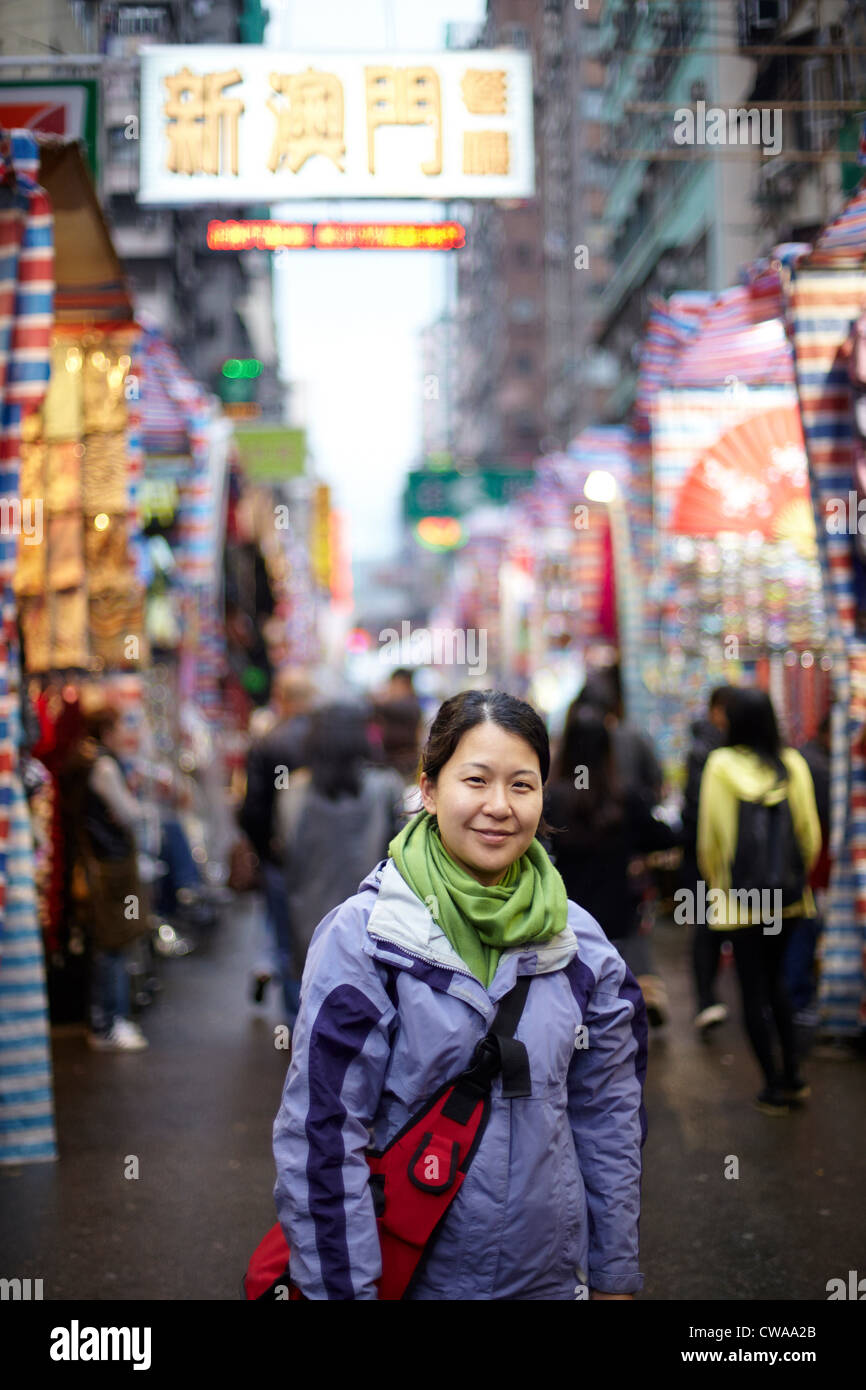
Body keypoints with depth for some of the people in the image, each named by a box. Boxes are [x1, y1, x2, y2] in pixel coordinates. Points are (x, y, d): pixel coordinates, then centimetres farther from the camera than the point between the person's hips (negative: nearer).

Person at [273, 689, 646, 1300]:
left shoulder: (580, 944, 0)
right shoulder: (361, 937, -13)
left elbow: (609, 1123, 6)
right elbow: (320, 1133, -13)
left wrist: (614, 1277, 7)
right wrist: (346, 1289, -15)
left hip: (552, 1274, 3)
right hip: (414, 1277, -3)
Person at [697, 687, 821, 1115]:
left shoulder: (720, 766, -10)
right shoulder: (793, 764, -3)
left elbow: (709, 837, -5)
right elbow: (810, 832, 1)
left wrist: (715, 882, 11)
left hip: (740, 899, -4)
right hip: (786, 897, 4)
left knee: (753, 990, 6)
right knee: (774, 982, 21)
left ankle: (774, 1086, 9)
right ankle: (792, 1075, 21)